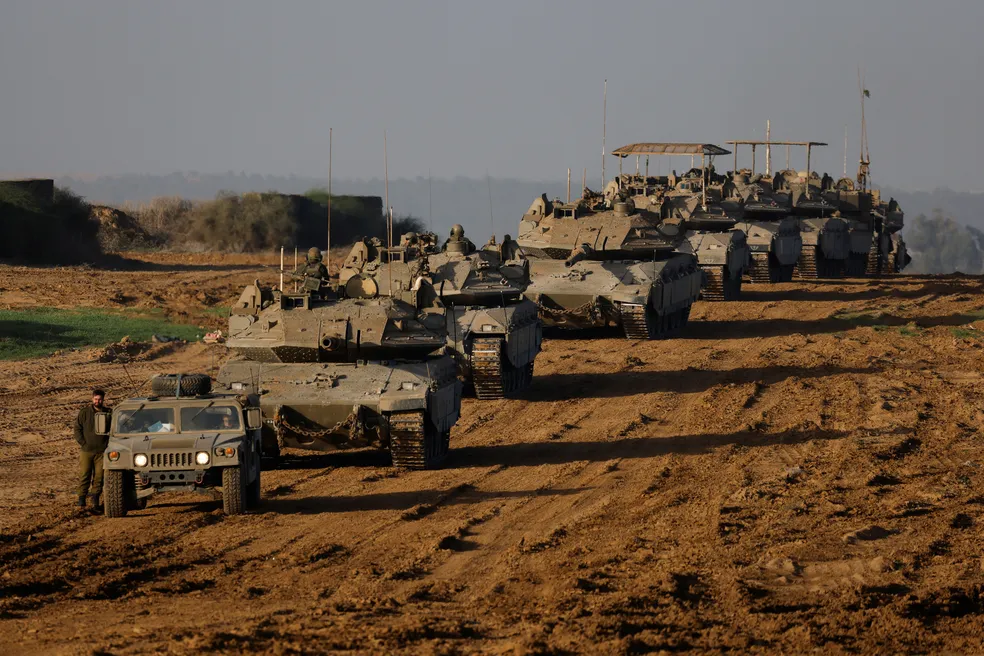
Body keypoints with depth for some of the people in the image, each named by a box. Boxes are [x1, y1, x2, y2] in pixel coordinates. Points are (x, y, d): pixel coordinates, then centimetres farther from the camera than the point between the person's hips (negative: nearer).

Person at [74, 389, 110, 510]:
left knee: (99, 475, 0)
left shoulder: (109, 413, 7)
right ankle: (81, 498, 2)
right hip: (87, 450, -1)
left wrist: (108, 444, 3)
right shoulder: (84, 413, 3)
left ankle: (95, 497, 7)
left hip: (102, 451, 1)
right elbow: (77, 429, 4)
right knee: (84, 475, -3)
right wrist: (83, 443, -4)